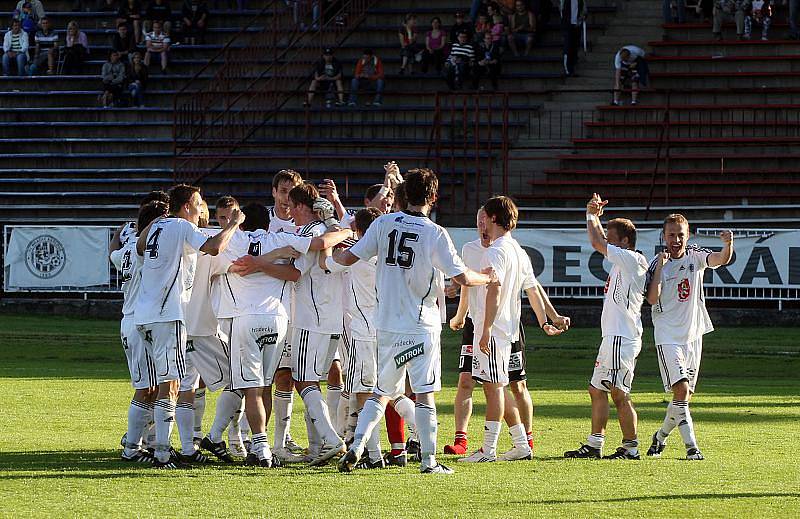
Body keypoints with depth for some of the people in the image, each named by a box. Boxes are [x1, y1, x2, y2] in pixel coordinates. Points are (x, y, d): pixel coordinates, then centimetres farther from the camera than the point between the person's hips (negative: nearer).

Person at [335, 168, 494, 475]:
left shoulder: (383, 224, 0)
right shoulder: (435, 234, -10)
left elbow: (349, 257, 3)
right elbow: (462, 278, -10)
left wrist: (332, 254, 25)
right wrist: (486, 278, 10)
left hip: (386, 325, 4)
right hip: (421, 326, -4)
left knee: (382, 392, 14)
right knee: (425, 393, 1)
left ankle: (356, 447, 0)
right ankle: (428, 459, -1)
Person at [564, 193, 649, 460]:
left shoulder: (632, 259, -11)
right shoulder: (623, 260, 16)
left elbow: (596, 243, -12)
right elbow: (602, 243, 34)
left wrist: (591, 216, 3)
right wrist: (594, 216, 27)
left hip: (622, 338, -10)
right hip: (613, 336, 10)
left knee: (619, 394, -9)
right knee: (597, 390, 13)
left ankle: (631, 448, -7)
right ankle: (594, 445, 18)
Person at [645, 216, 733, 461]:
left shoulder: (695, 256, 2)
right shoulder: (656, 264, -5)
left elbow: (722, 259, -17)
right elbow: (652, 298, -19)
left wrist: (728, 244, -38)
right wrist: (660, 265, -17)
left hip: (693, 335, 4)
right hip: (668, 337, -4)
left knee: (685, 396, 10)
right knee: (681, 389, -18)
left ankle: (661, 436, 32)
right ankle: (691, 446, -19)